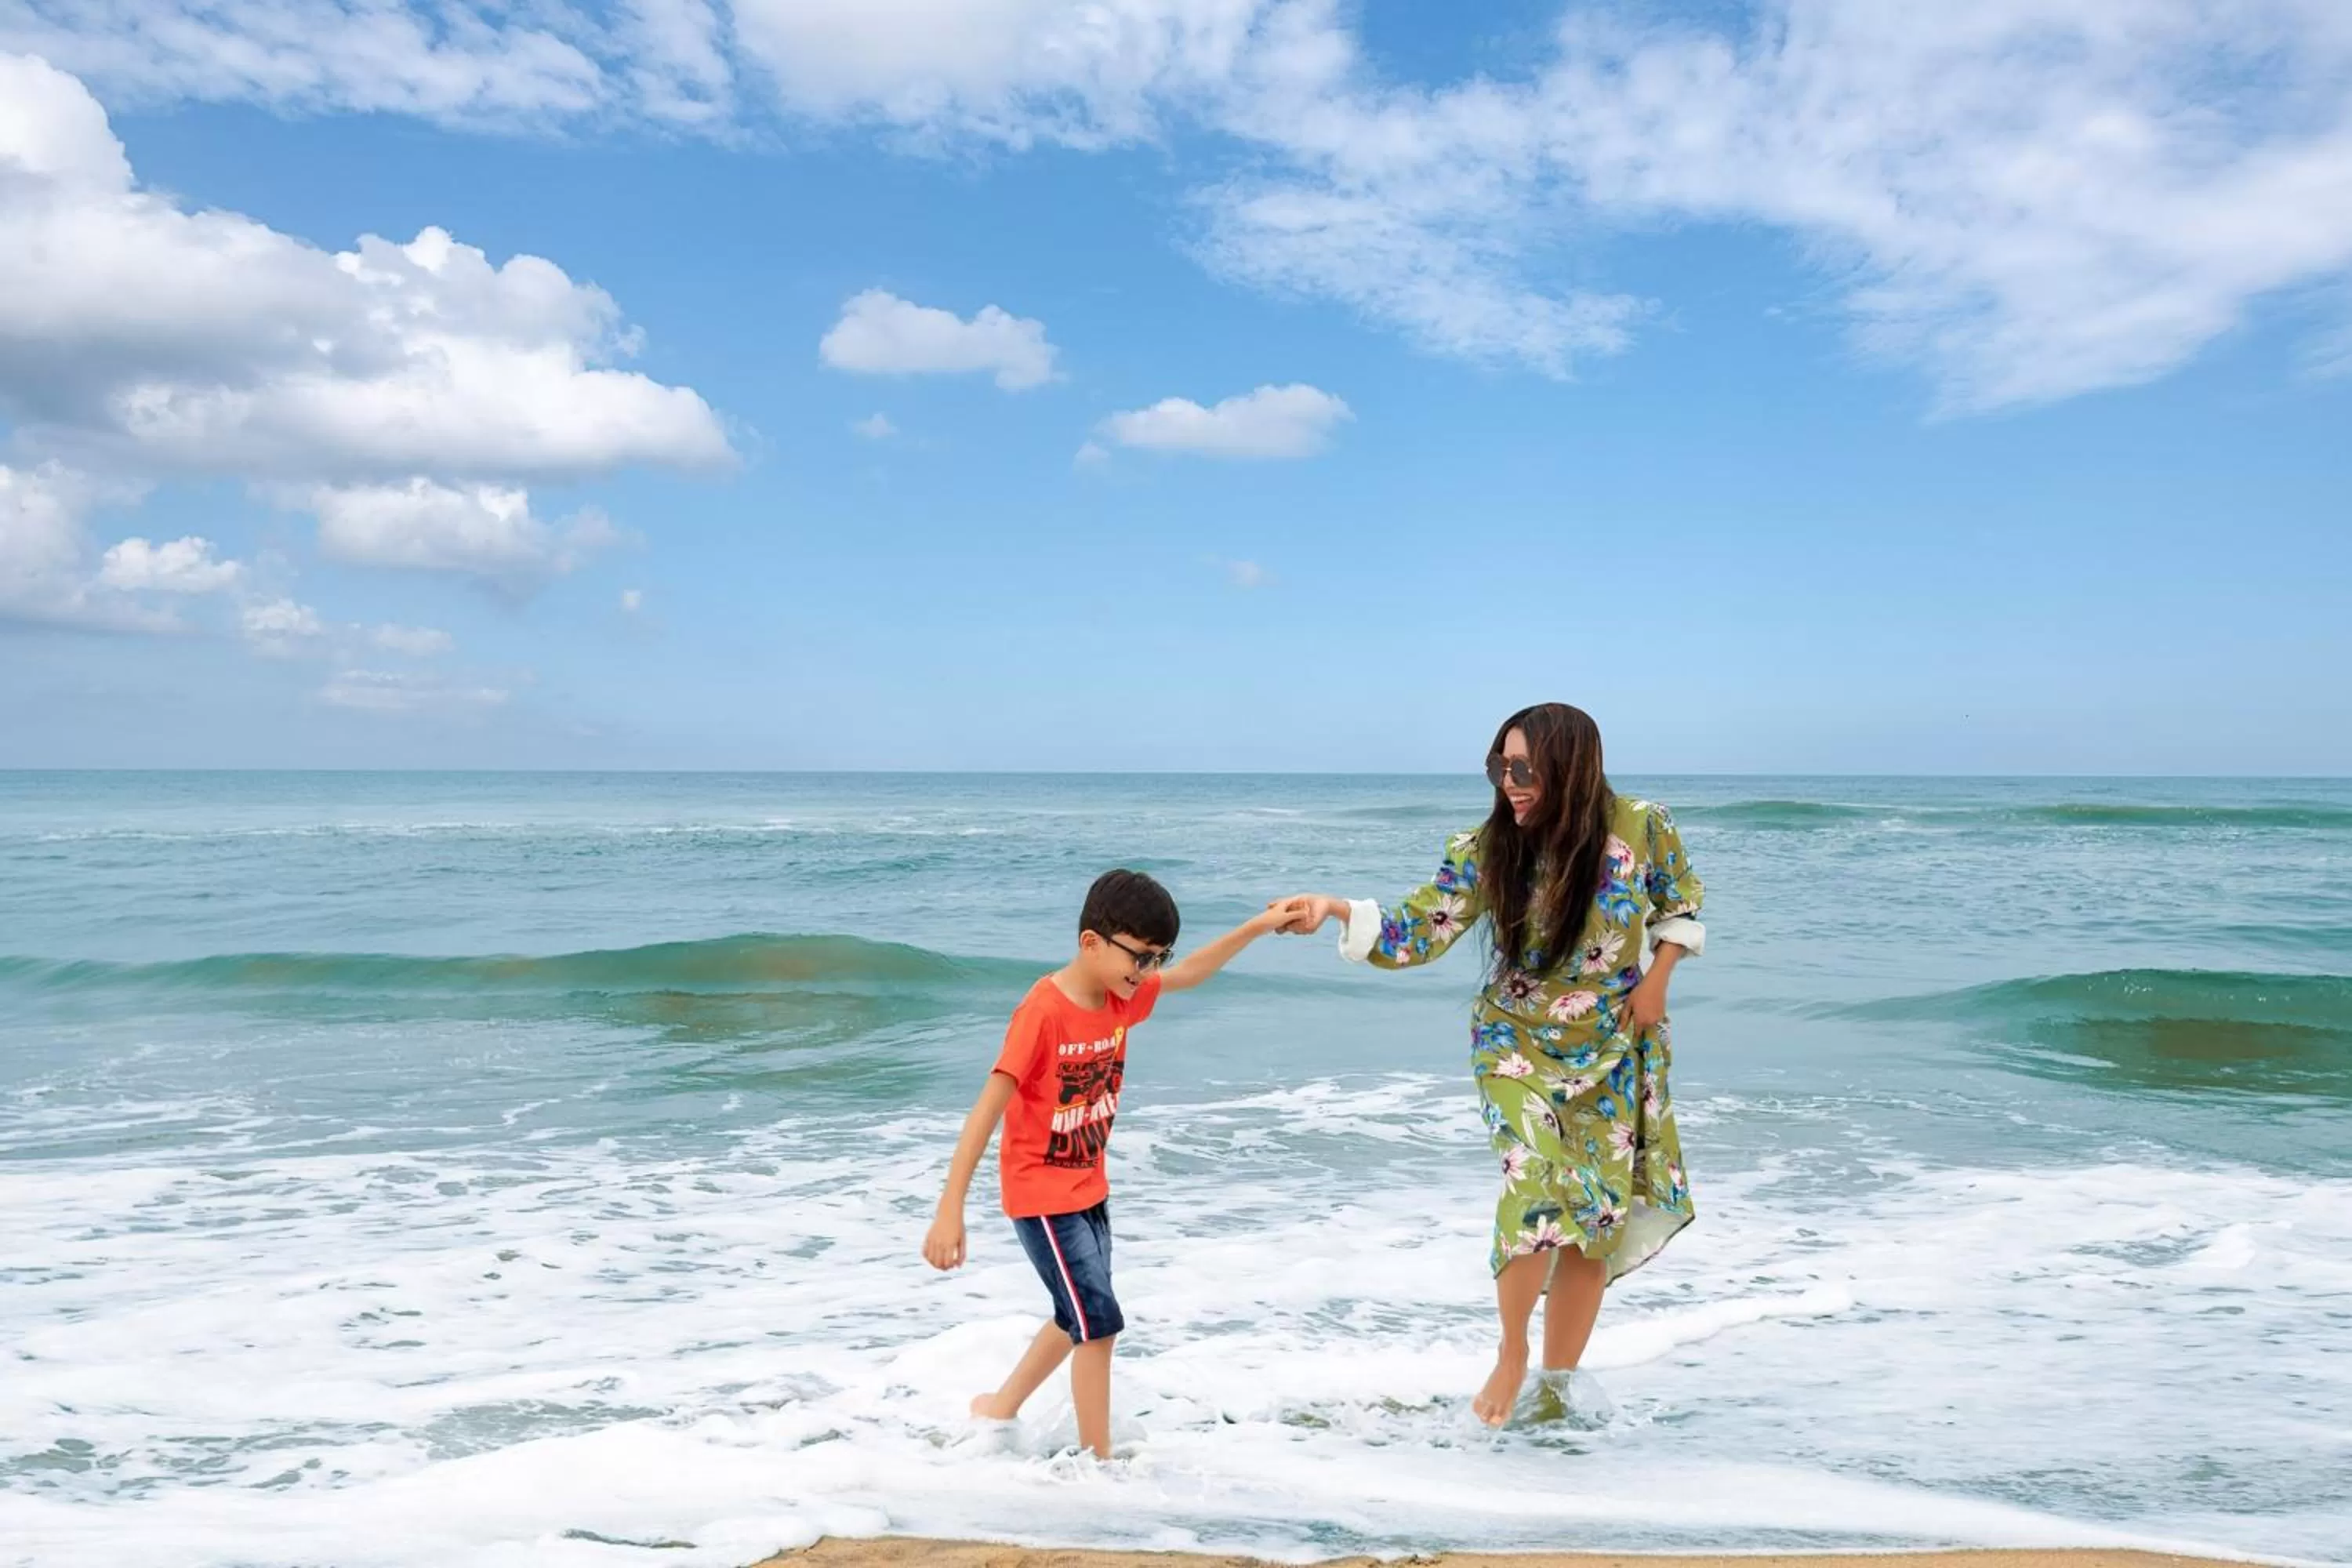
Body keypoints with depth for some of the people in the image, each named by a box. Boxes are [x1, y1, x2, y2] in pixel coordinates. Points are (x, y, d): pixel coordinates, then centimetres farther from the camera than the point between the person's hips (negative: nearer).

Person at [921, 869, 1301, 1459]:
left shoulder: (1122, 996, -4)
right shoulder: (1043, 1012, -27)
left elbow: (1190, 974, 15)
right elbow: (986, 1111, -27)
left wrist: (1257, 927, 6)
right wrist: (951, 1210, -29)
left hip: (1090, 1189, 9)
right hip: (1041, 1196, -9)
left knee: (1080, 1319, 20)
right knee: (1100, 1321, -10)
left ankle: (1000, 1409, 39)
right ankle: (1100, 1461, 4)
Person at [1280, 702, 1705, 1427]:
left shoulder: (1640, 825, -15)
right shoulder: (1485, 850, -15)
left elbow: (1682, 898, 5)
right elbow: (1419, 931, -17)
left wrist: (1655, 981, -4)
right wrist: (1336, 908, -31)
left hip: (1612, 1050, 2)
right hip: (1517, 1043, -1)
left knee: (1599, 1217, 4)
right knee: (1537, 1189, -22)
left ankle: (1556, 1386, 22)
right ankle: (1512, 1353, 4)